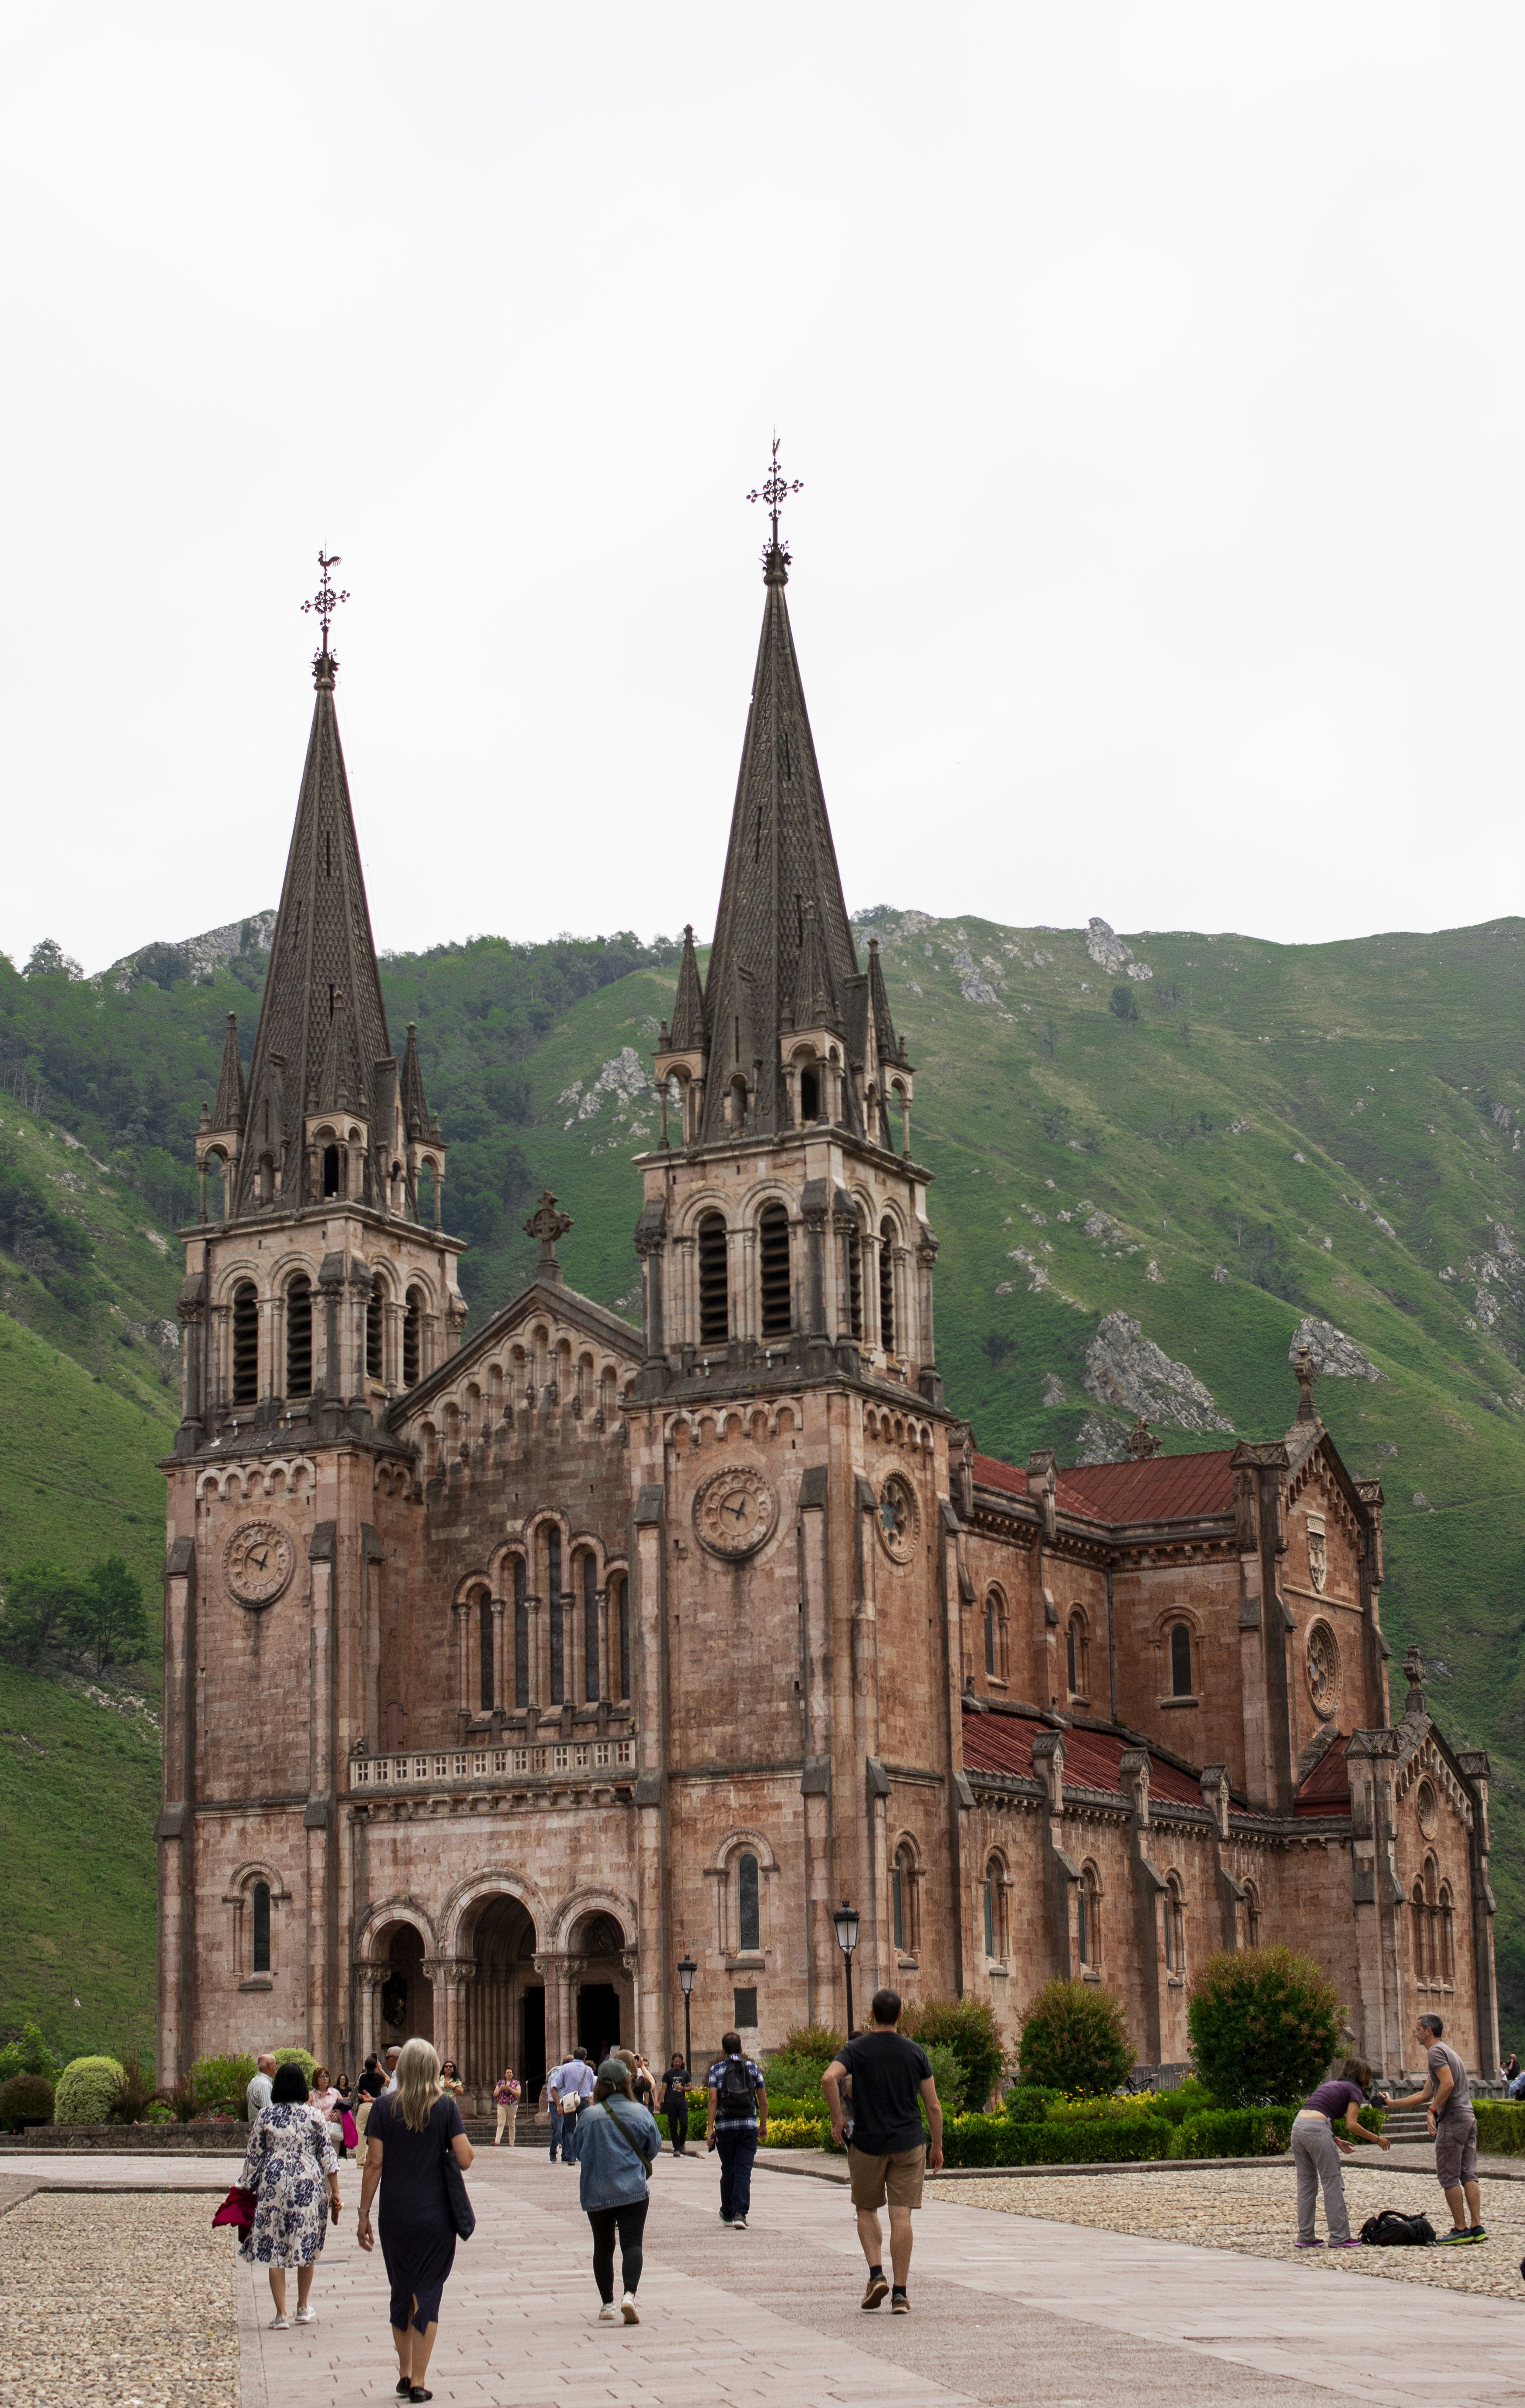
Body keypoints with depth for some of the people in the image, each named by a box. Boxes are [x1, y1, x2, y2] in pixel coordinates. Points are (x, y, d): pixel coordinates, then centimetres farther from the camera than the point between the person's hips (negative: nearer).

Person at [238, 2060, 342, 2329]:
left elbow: (253, 2156, 3)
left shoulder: (265, 2116, 0)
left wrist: (247, 2187, 14)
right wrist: (335, 2193, 4)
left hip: (273, 2186, -1)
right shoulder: (313, 2116, 1)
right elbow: (327, 2155, 1)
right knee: (306, 2246, 15)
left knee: (274, 2249, 4)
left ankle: (281, 2314, 0)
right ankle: (304, 2308, 24)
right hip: (307, 2186, 1)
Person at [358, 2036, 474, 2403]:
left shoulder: (385, 2107, -3)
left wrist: (364, 2214, 1)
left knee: (401, 2292, 16)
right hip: (436, 2217, -1)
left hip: (395, 2217, 1)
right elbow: (465, 2160, -9)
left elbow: (374, 2164, -5)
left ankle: (405, 2374, 23)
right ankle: (419, 2382, 3)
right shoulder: (446, 2107, -5)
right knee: (428, 2295, 5)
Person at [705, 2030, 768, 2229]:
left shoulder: (716, 2070, 1)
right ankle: (740, 2213, -17)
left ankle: (727, 2214, 25)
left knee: (728, 2171, 14)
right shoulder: (753, 2068, 5)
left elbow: (713, 2100, -8)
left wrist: (710, 2129, -9)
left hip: (725, 2127, 0)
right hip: (749, 2126, 0)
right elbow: (763, 2101, 6)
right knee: (743, 2171, -2)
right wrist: (763, 2125, 19)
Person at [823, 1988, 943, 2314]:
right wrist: (937, 2147, 12)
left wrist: (837, 2117, -9)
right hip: (908, 2145, 1)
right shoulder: (916, 2052, 2)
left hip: (867, 2145, -1)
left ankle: (877, 2275, -1)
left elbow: (829, 2078, -22)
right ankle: (900, 2294, -3)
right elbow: (933, 2106, 3)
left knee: (866, 2210, 17)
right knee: (901, 2217, -1)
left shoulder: (857, 2049, -2)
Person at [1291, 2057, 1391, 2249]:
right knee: (1332, 2183, 1)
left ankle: (1305, 2237, 15)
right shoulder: (1354, 2090, 8)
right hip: (1316, 2130, -7)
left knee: (1306, 2183, 14)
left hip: (1298, 2124, 7)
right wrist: (1377, 2139, 8)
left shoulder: (1330, 2085, 30)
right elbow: (1351, 2125, -4)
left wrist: (1337, 2141, 33)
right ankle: (1339, 2237, 3)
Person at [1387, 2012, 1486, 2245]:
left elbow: (1448, 2084, -23)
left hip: (1453, 2118, -9)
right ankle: (1477, 2227, 3)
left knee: (1448, 2176, -4)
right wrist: (1392, 2104, 27)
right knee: (1468, 2175, 7)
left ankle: (1461, 2229, -5)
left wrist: (1433, 2111, -16)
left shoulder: (1436, 2052, -6)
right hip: (1468, 2118, 9)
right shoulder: (1447, 2052, 24)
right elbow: (1425, 2095, 27)